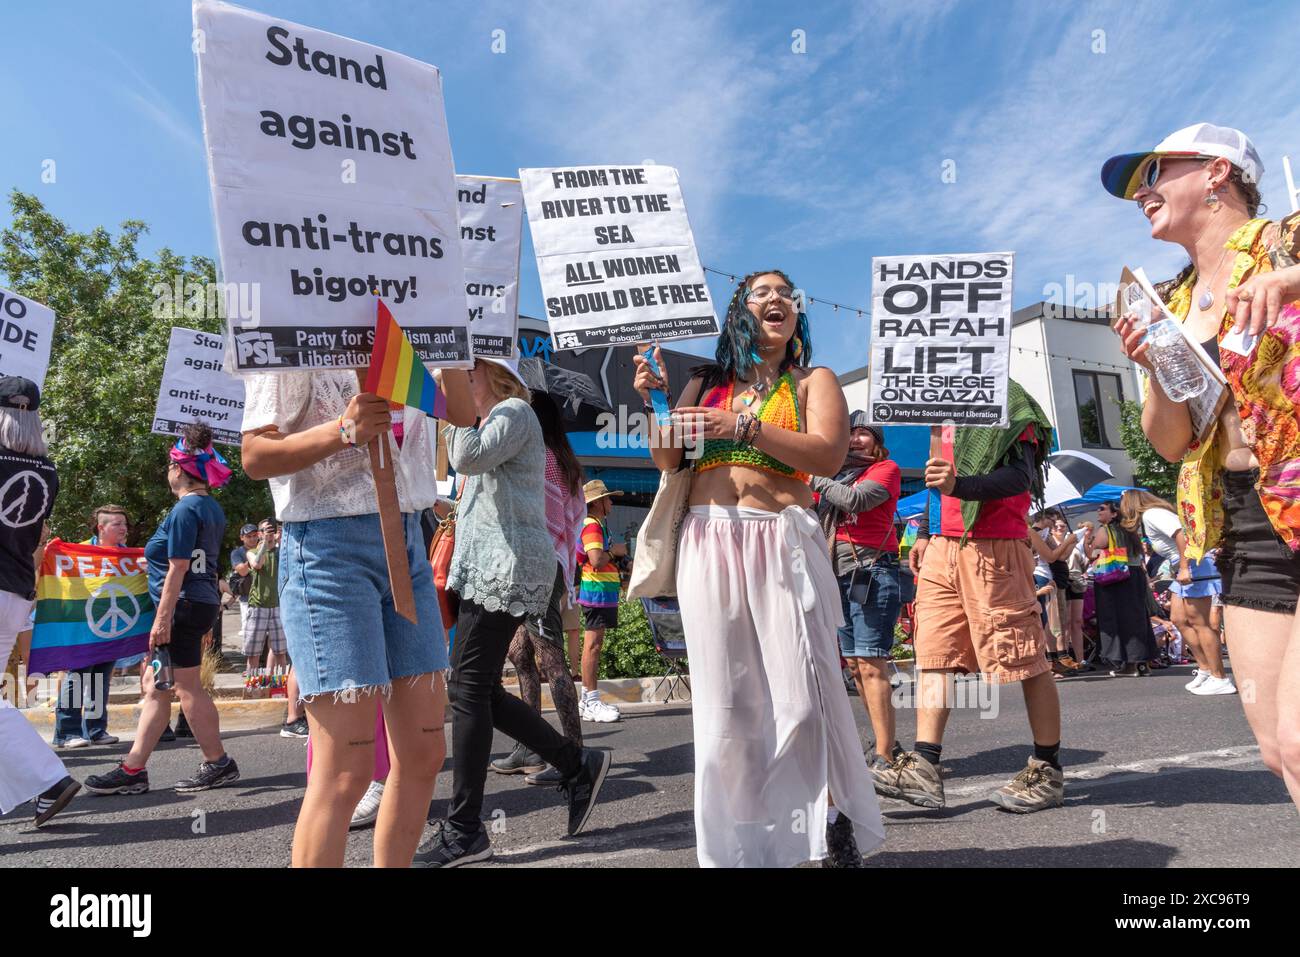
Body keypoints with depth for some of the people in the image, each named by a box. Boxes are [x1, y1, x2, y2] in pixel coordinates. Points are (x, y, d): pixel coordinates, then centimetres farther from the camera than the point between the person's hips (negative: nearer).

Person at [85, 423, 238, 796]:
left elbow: (177, 569, -19)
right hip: (204, 602, 10)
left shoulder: (185, 509, -14)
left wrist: (162, 618, -18)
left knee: (188, 688, -1)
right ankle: (133, 770, 18)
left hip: (183, 606, -10)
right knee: (155, 684, 13)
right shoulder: (212, 507, 13)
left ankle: (218, 764, 7)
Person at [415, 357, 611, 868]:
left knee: (469, 689, -9)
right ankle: (578, 765, 17)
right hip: (486, 568, 10)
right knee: (482, 691, 7)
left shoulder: (514, 411, -3)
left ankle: (464, 830, -1)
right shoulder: (493, 421, 27)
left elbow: (468, 458, -19)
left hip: (506, 567, -10)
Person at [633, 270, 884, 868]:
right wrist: (654, 401, -3)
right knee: (723, 699, 3)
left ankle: (832, 823, 17)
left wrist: (745, 427, -15)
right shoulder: (706, 382, 17)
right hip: (708, 543, 2)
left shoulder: (813, 381, 11)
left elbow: (829, 456, -7)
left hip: (782, 544, -2)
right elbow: (668, 462, 12)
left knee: (801, 694, -4)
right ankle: (740, 844, 16)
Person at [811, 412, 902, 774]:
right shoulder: (838, 474, 20)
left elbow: (856, 500, -16)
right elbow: (814, 512, 14)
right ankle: (887, 743, 21)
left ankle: (884, 756, -7)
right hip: (840, 574, 7)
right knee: (855, 665, 9)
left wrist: (814, 478, -7)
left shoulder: (886, 468, 2)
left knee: (870, 664, -11)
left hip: (872, 571, -7)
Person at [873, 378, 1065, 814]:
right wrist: (924, 533, 22)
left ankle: (1048, 772, 12)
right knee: (933, 654, -1)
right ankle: (923, 768, -2)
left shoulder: (1005, 399, -2)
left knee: (1023, 659, -1)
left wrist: (959, 484, -31)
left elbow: (1020, 476, -15)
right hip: (942, 549, 8)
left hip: (993, 549, -7)